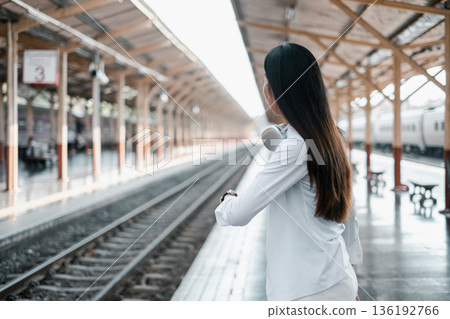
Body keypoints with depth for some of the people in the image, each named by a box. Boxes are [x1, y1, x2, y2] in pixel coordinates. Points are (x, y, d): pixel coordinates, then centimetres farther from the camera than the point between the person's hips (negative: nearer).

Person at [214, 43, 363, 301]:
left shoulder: (296, 147, -20)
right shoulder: (330, 140, 7)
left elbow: (238, 215, -19)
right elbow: (349, 214, 14)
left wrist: (228, 199, 4)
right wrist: (350, 278, 22)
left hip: (309, 291, -8)